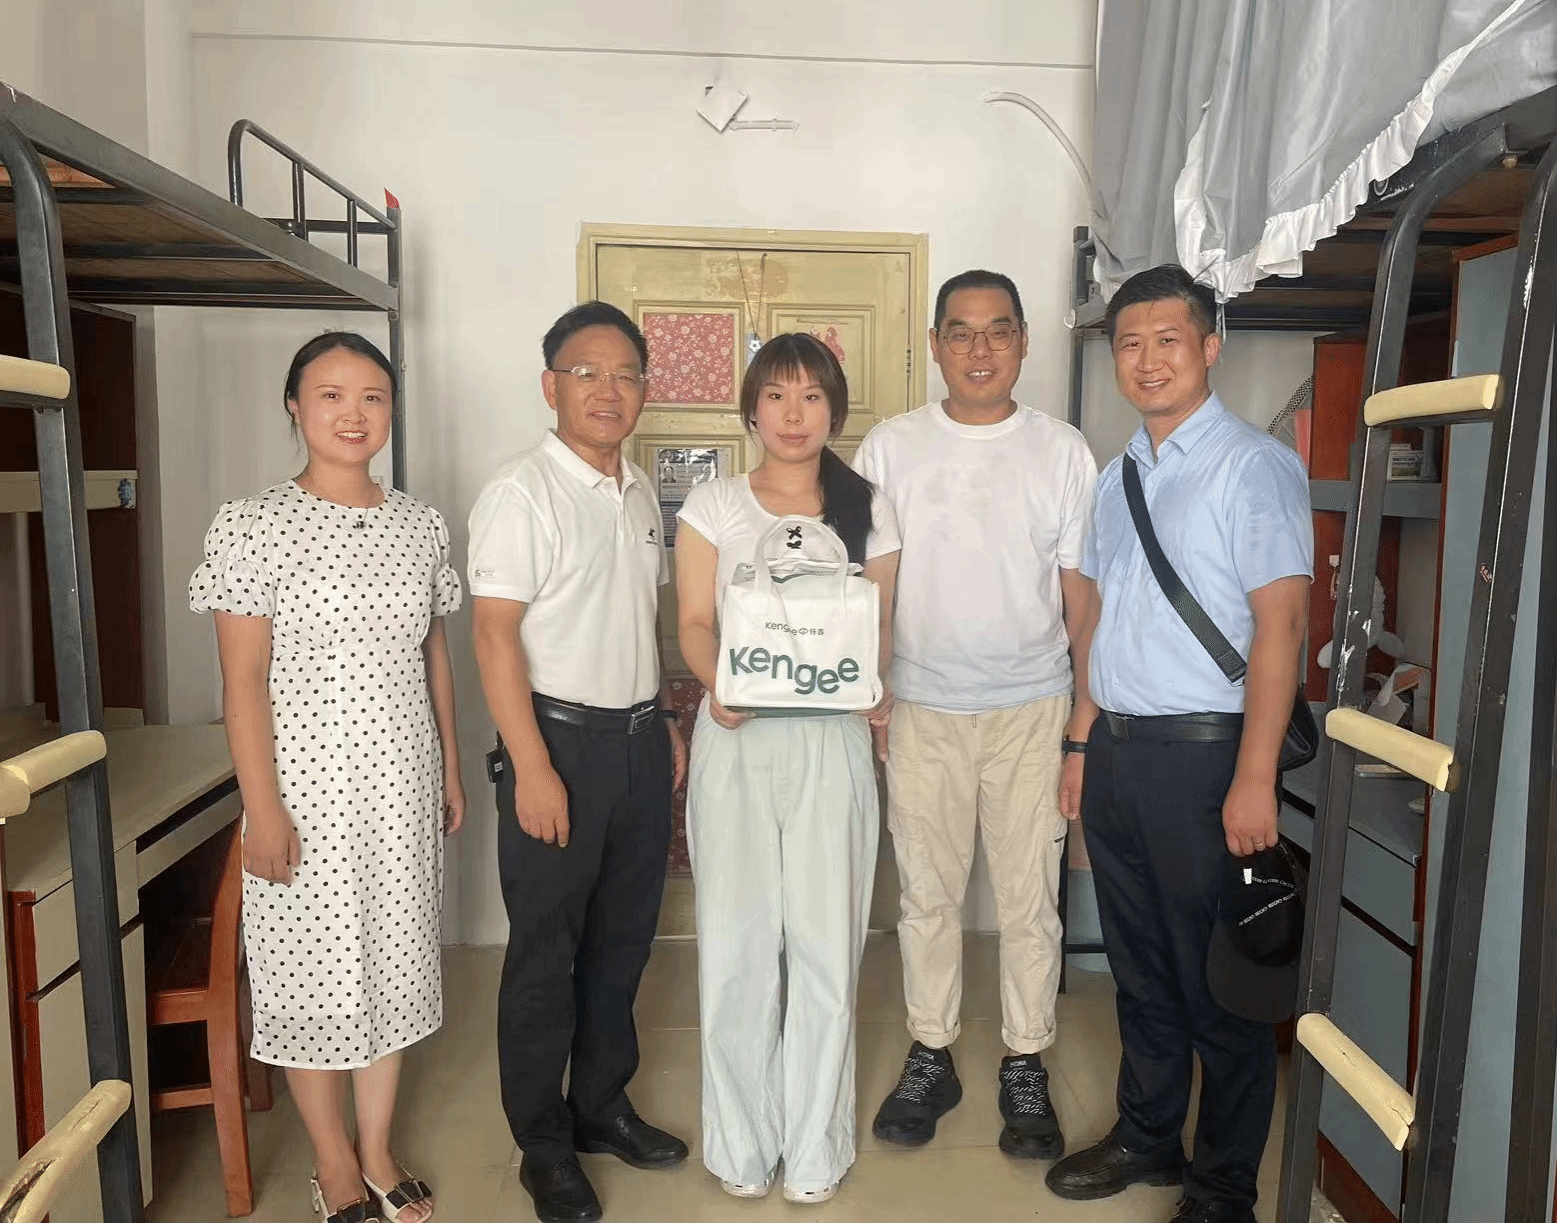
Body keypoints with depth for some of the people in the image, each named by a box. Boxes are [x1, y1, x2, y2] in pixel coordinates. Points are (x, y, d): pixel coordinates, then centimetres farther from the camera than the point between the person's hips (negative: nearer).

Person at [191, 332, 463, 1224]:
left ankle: (379, 1149, 32)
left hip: (404, 781, 4)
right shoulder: (254, 525, -9)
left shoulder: (421, 525, 4)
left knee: (395, 959, 13)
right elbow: (243, 680, -10)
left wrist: (451, 770, 10)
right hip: (308, 783, -4)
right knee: (315, 969, 9)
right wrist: (263, 809, -13)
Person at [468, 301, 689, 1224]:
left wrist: (665, 723, 16)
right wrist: (532, 768, -19)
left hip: (640, 739, 7)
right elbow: (495, 634, -16)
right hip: (561, 738, -7)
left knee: (623, 938, 16)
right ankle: (545, 1145, 23)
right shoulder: (522, 494, -12)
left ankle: (602, 1103, 35)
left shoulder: (641, 493, 11)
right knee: (546, 951, 6)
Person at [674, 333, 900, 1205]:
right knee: (737, 943, 4)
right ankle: (742, 1142, 23)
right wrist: (717, 685, -21)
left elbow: (880, 627, 8)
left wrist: (877, 690, -12)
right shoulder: (712, 505, 5)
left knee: (825, 943, 3)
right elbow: (695, 623, -1)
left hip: (832, 741, 1)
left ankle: (814, 1145, 22)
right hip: (736, 739, 0)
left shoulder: (868, 511, 8)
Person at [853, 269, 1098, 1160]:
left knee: (1031, 899, 8)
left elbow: (1081, 594, 2)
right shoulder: (891, 448, 2)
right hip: (922, 708, 1)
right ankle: (931, 1057, 28)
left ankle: (1027, 1067, 26)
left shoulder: (1062, 451, 1)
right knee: (928, 893, 11)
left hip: (1032, 707, 0)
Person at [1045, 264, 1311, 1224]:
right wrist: (1084, 744, 13)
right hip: (1117, 749, 7)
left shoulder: (1254, 466, -10)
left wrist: (1254, 780, -20)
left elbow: (1280, 621, -16)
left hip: (1202, 750, -7)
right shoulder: (1121, 476, 13)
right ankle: (1147, 1138, 38)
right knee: (1139, 965, 19)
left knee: (1217, 982, 7)